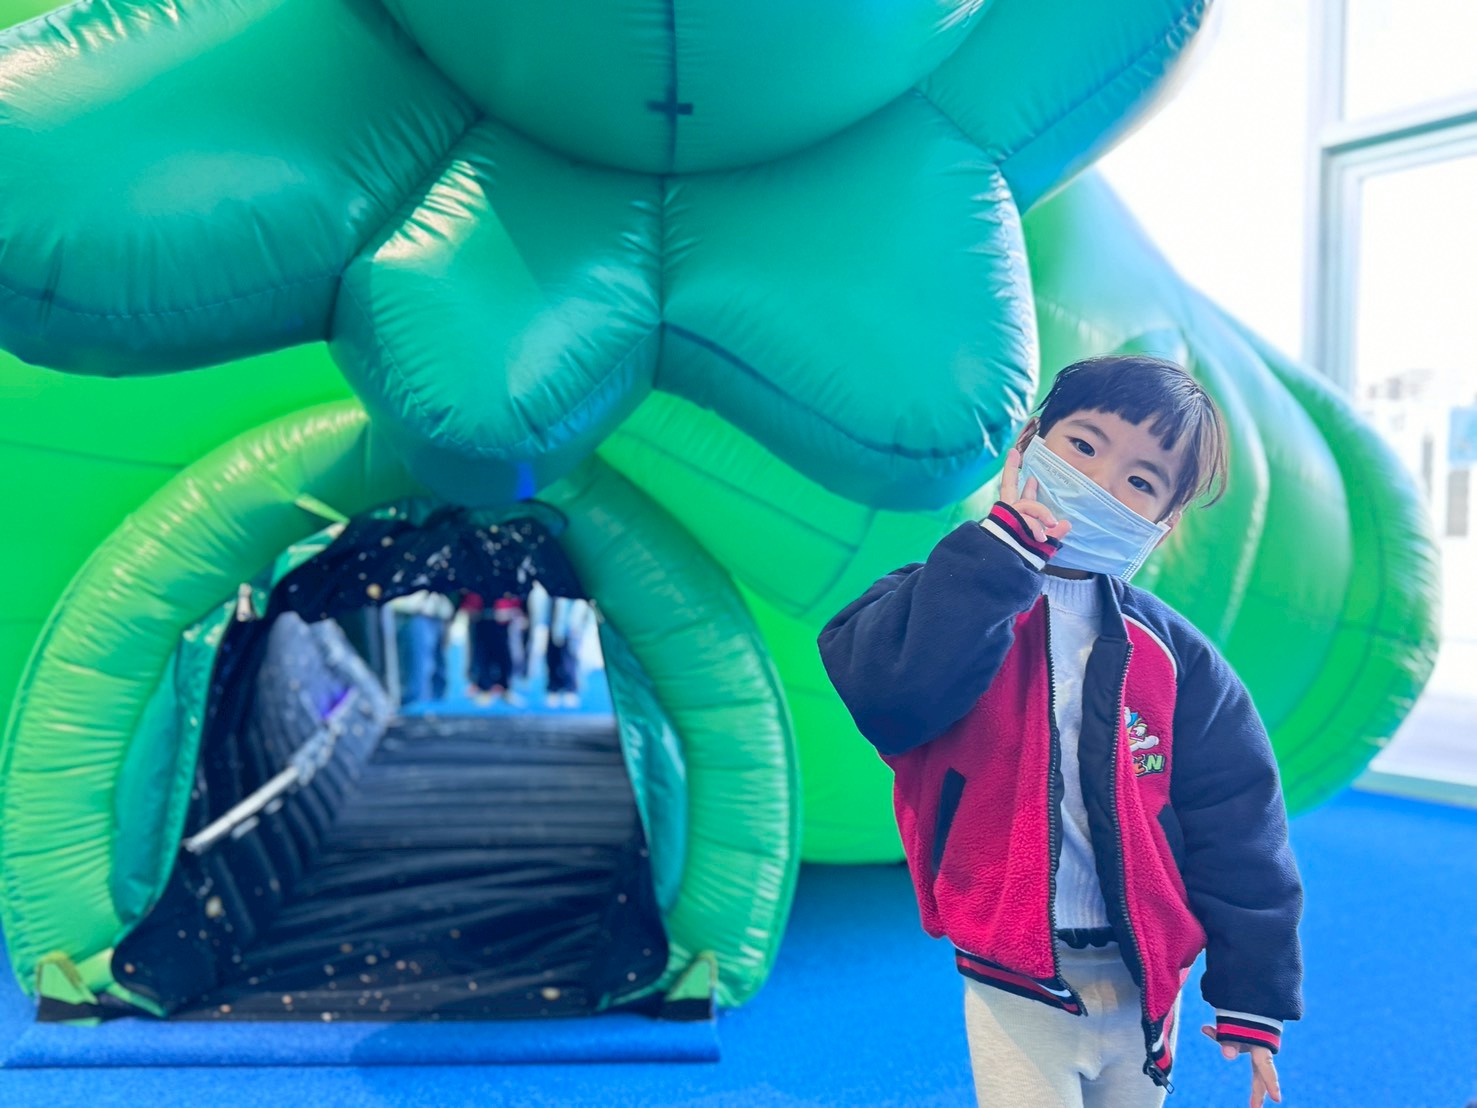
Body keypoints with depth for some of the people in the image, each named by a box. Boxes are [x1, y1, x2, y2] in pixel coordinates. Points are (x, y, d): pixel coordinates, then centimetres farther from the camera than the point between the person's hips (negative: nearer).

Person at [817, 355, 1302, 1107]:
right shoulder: (954, 597, -9)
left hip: (1144, 987, 3)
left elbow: (1234, 822, 1)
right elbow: (889, 686, -32)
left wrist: (1252, 995, 1)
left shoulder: (1172, 654, -2)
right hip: (1014, 988, -3)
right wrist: (1004, 542, -26)